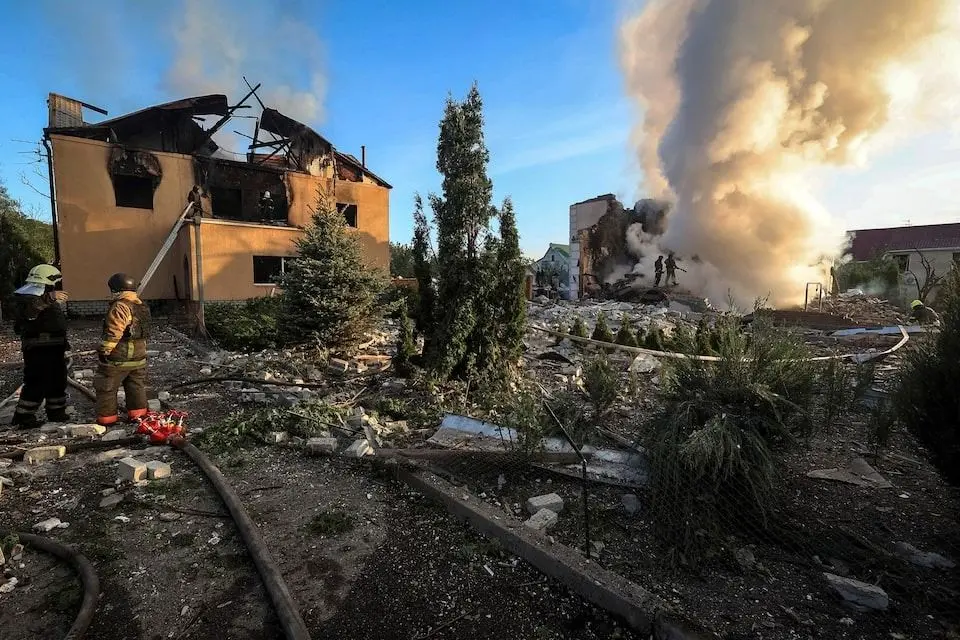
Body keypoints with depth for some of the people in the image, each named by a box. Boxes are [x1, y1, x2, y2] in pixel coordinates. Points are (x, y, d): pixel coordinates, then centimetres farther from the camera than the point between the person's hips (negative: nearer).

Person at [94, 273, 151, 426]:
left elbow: (113, 333, -23)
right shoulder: (141, 305, 10)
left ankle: (106, 418, 13)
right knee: (136, 388, 15)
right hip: (139, 356, 8)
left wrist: (104, 351, -13)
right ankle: (138, 415, 20)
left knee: (106, 389, 7)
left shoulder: (120, 307, -18)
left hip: (118, 359, -8)